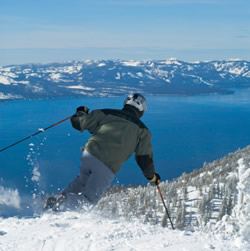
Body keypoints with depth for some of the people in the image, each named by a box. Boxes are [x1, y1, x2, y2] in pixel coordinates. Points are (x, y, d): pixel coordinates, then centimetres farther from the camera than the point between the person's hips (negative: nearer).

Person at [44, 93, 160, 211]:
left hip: (89, 154, 3)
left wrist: (80, 112, 34)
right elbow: (144, 159, 7)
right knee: (89, 199, 7)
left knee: (83, 180, 34)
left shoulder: (106, 113, 13)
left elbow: (79, 123, 12)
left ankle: (62, 196, 13)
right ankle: (64, 201, -19)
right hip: (107, 169, -3)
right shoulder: (143, 130, 11)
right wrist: (152, 177, 23)